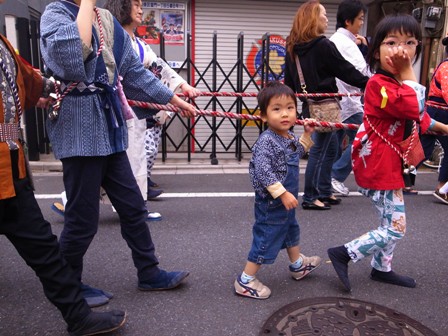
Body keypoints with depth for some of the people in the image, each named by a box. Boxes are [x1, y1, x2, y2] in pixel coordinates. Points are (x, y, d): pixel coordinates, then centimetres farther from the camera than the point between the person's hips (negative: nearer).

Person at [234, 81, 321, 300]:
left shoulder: (289, 137, 3)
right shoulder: (266, 141, -26)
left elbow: (296, 153, 23)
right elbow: (262, 171, -32)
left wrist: (306, 135, 11)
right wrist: (282, 193, -32)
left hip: (287, 200, 10)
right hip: (271, 202, -10)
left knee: (291, 229, 28)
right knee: (267, 238, 0)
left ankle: (298, 265, 53)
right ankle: (245, 281, 14)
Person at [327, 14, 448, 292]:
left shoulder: (400, 83, 12)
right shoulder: (379, 84, -21)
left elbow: (418, 117, 26)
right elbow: (415, 109, -34)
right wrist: (407, 70, -26)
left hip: (389, 165, 10)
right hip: (379, 168, -10)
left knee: (391, 224, 20)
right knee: (396, 228, -3)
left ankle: (382, 269, 37)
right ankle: (343, 254, 6)